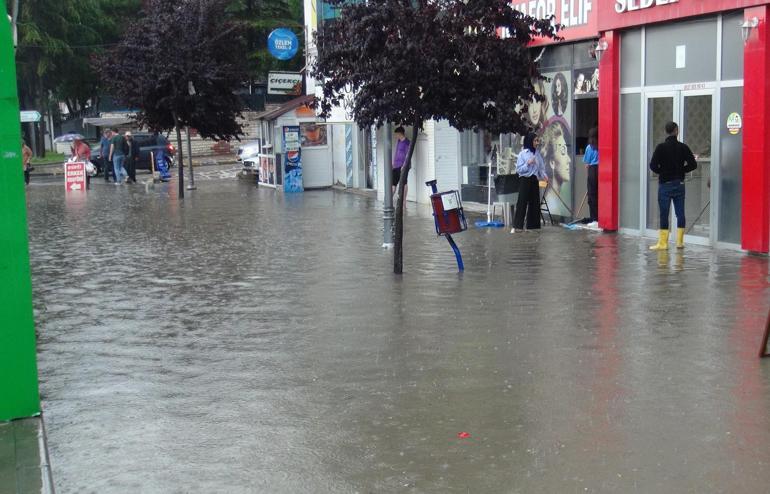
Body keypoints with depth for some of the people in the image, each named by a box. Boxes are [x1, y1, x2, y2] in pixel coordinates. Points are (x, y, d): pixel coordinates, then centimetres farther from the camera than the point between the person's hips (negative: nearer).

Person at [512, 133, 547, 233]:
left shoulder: (538, 154, 8)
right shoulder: (523, 153, -5)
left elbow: (541, 167, 12)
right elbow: (518, 169, -8)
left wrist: (544, 175, -6)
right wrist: (528, 164, -20)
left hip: (534, 180, 5)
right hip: (525, 180, -5)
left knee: (535, 203, 7)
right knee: (522, 203, -7)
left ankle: (532, 225, 15)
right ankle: (516, 226, -6)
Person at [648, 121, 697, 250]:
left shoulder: (661, 147, -8)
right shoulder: (683, 147, 1)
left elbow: (653, 165, -13)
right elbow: (693, 164, -1)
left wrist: (661, 172, 5)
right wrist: (681, 170, 11)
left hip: (665, 184, -3)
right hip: (679, 184, 3)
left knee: (664, 214, -1)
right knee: (680, 213, 8)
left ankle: (662, 243, -1)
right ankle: (680, 241, 11)